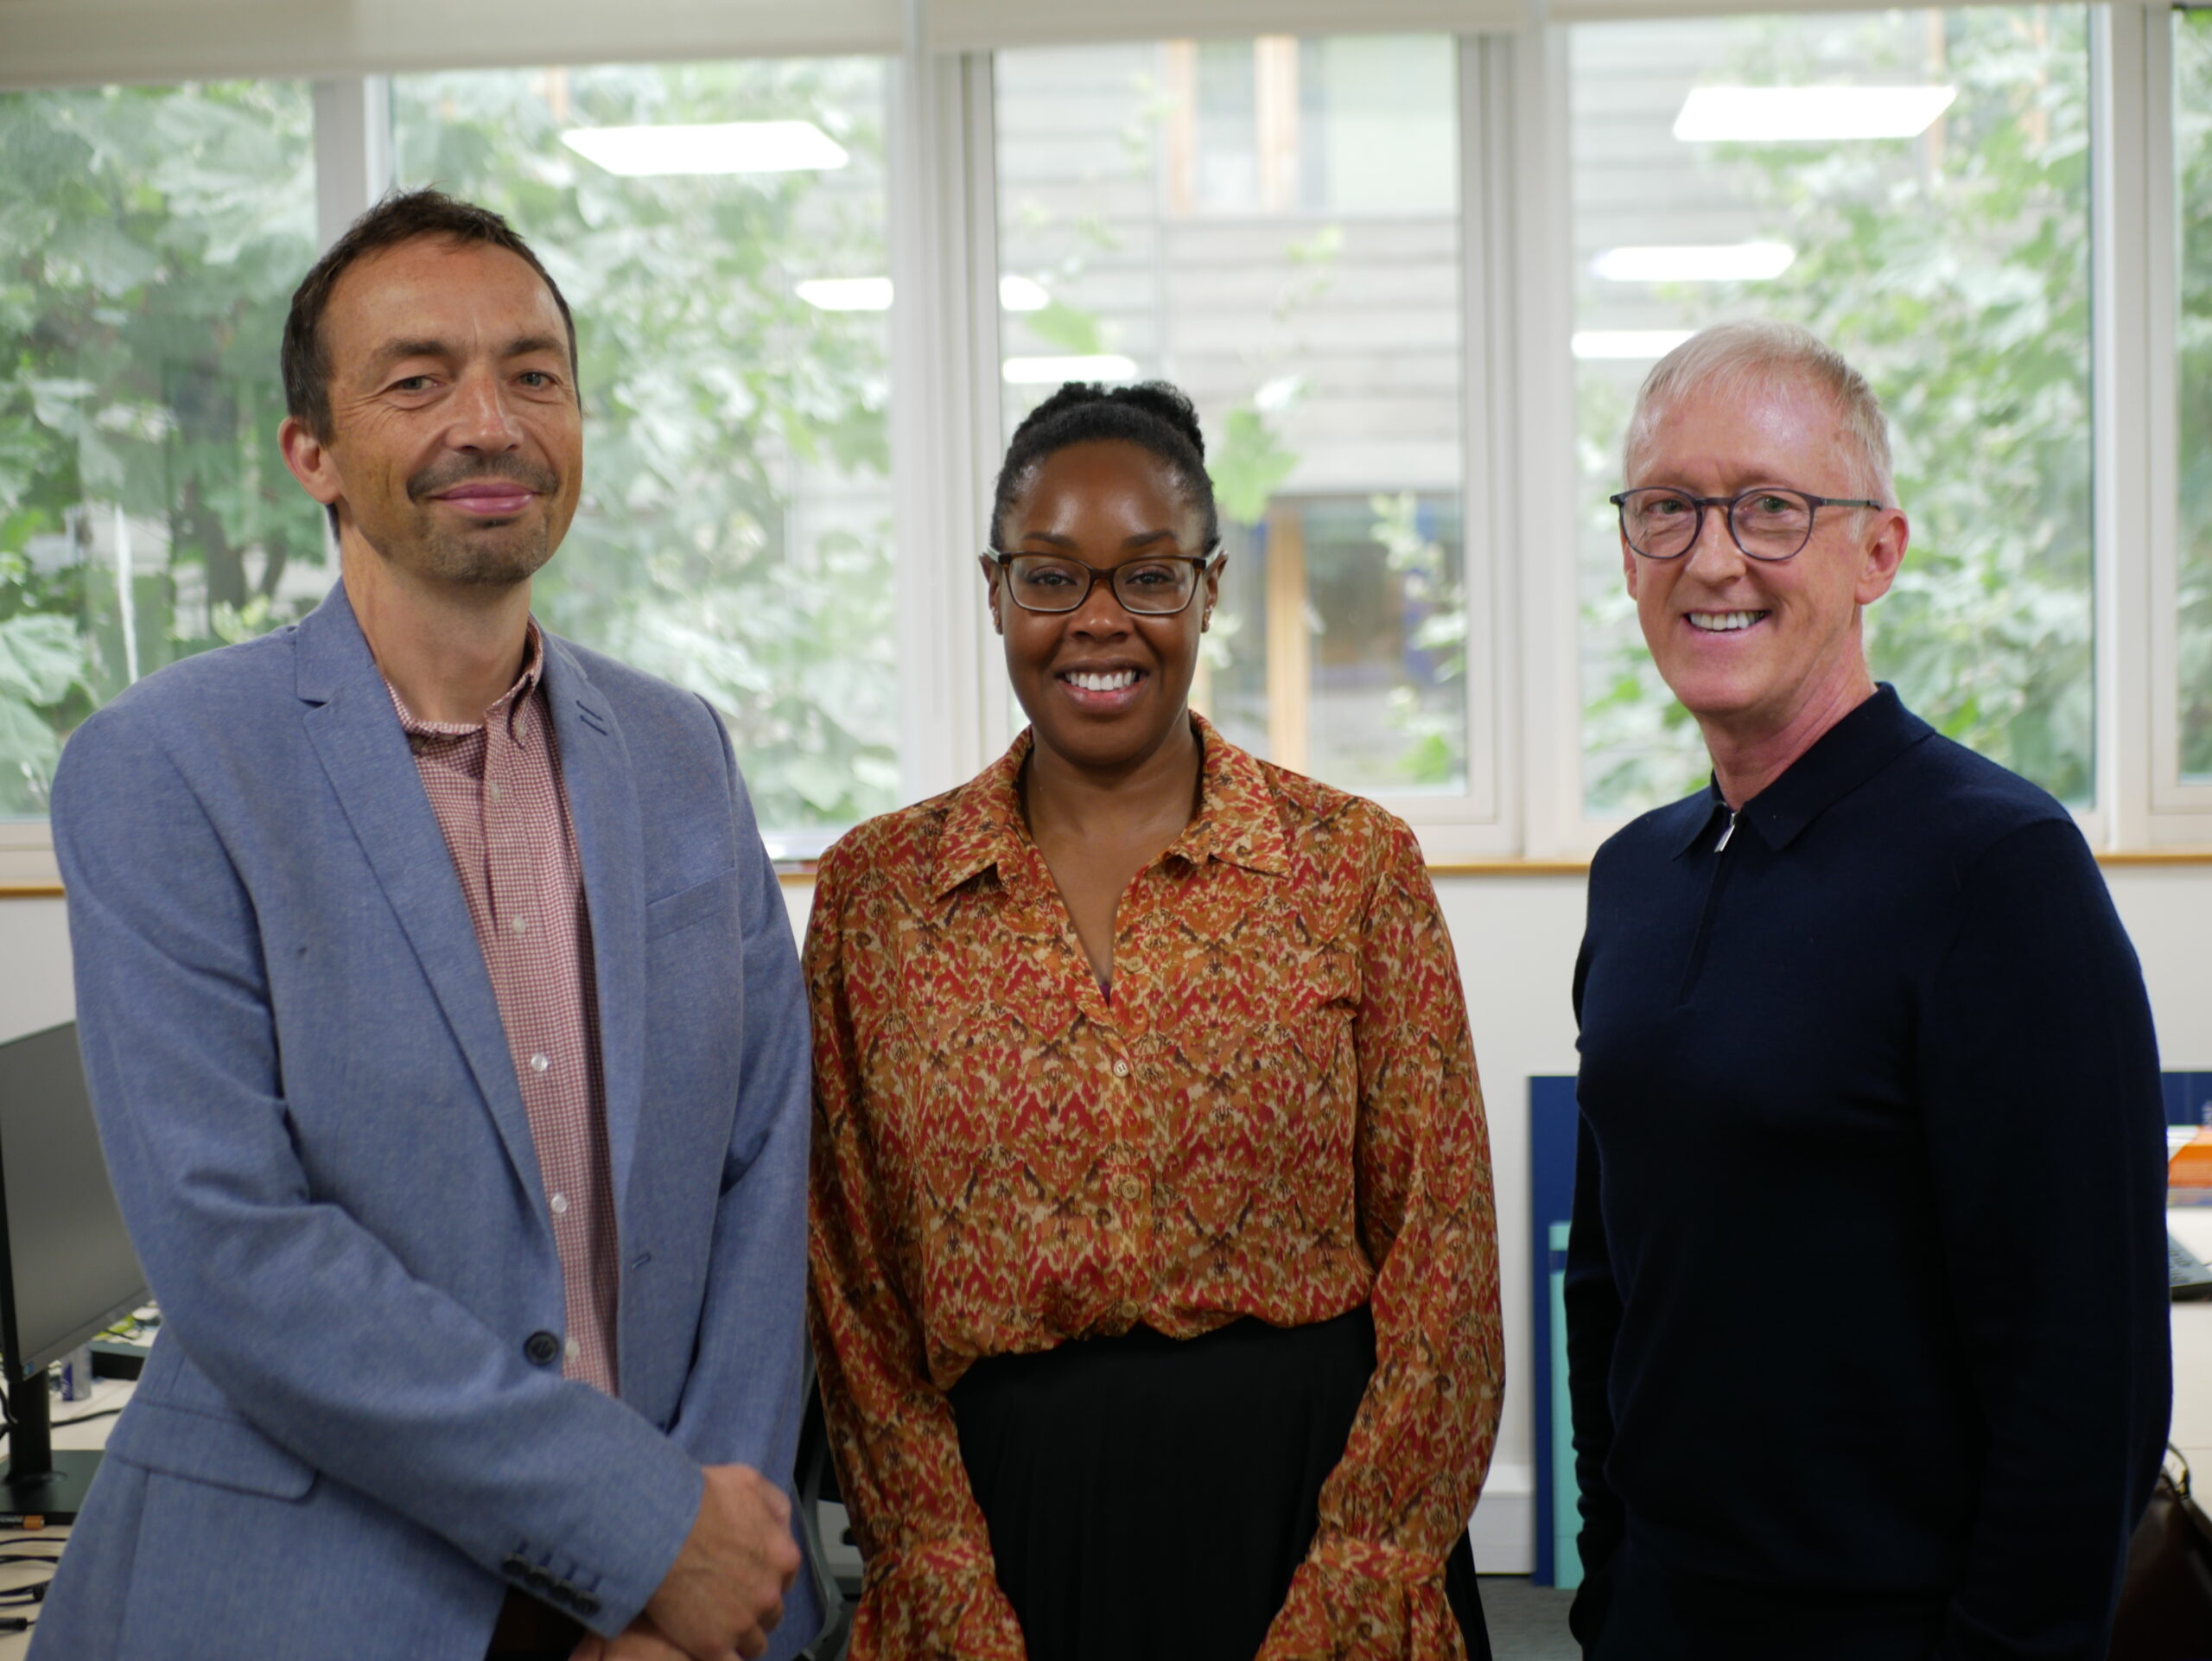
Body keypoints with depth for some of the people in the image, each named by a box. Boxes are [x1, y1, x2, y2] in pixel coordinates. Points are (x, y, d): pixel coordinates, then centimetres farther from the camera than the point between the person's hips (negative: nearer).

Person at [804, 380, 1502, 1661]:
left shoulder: (1357, 863, -3)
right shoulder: (874, 892, 1)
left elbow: (1441, 1271, -4)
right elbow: (857, 1294, 1)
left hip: (1302, 1501, 0)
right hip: (1004, 1513, 1)